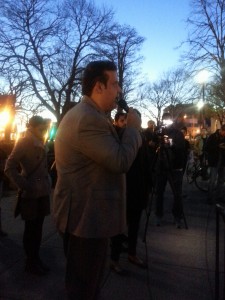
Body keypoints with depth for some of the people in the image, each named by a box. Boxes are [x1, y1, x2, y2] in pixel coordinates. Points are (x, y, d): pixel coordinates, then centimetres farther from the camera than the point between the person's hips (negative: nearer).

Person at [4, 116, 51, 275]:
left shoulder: (41, 144, 12)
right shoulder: (24, 142, -9)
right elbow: (9, 168, -15)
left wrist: (48, 184, 6)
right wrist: (25, 187, -18)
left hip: (42, 192, 6)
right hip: (31, 194, -6)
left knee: (38, 227, 14)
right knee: (31, 228, 6)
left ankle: (36, 258, 28)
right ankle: (30, 262, 21)